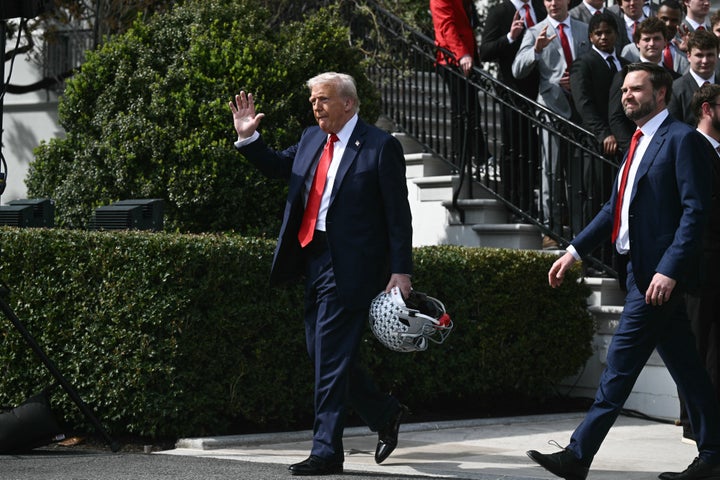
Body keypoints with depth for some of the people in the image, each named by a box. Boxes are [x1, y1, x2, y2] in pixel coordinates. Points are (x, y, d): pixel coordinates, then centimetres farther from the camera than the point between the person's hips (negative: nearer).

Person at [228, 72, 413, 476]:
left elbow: (398, 214, -9)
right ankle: (386, 413, 31)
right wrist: (248, 138, 9)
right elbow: (278, 166, 27)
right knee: (324, 355, 13)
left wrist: (401, 271, -14)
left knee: (332, 358, -7)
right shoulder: (311, 140, 13)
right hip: (315, 261, 8)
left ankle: (327, 452, -2)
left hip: (351, 268, -8)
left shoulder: (380, 147, -7)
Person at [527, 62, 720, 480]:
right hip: (645, 270, 9)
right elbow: (616, 208, 21)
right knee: (685, 367, 11)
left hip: (662, 275, -9)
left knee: (620, 366, -8)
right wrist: (575, 251, 14)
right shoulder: (640, 143, 18)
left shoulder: (684, 140, -9)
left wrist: (669, 270, -23)